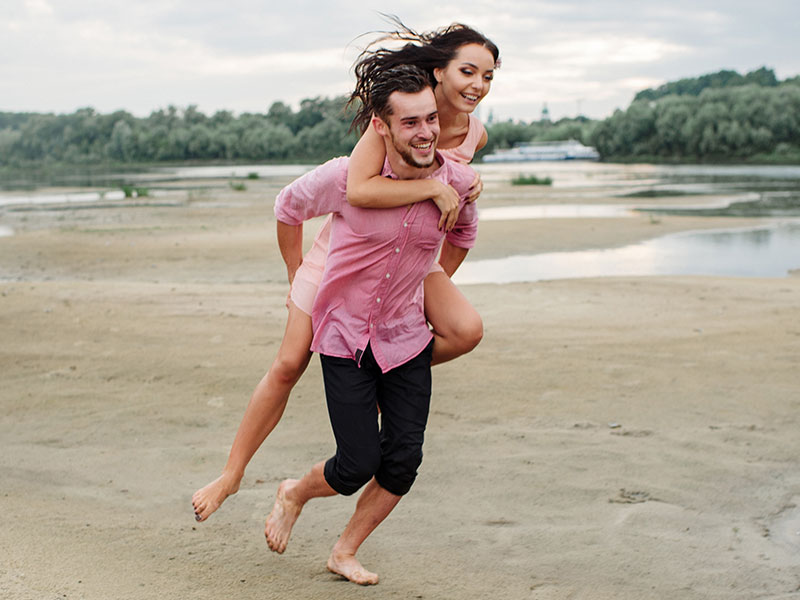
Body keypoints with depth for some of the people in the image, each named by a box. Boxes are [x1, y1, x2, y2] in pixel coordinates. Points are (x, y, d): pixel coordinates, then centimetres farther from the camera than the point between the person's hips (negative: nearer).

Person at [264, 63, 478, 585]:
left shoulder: (458, 181, -11)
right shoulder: (347, 176, -21)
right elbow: (288, 207, 1)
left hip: (407, 340, 3)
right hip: (344, 337, -3)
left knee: (402, 465, -1)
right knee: (357, 466, -6)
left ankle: (345, 553, 24)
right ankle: (293, 495, 29)